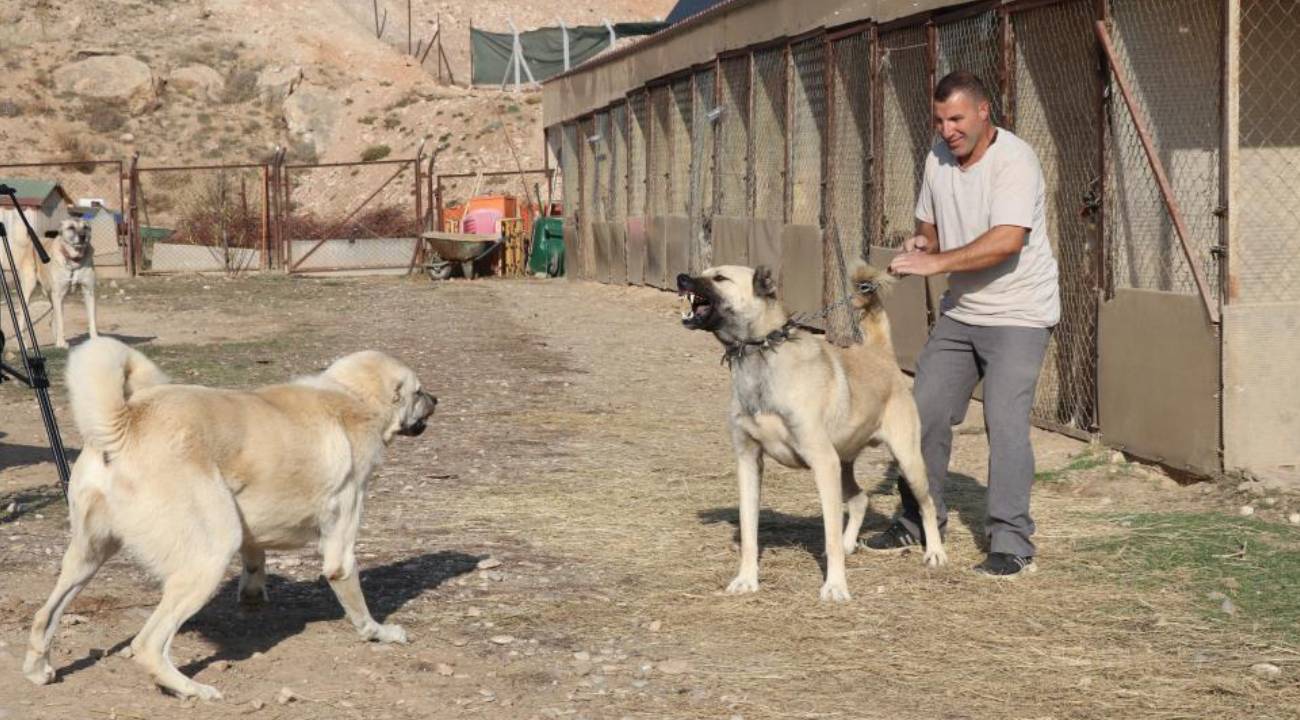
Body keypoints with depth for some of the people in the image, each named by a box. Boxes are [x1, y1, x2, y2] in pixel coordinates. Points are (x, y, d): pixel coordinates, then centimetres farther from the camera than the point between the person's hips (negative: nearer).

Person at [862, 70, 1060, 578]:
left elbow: (1006, 241, -32)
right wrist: (921, 242, -5)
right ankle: (918, 522, 23)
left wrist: (935, 263, -33)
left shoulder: (1014, 160, -20)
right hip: (960, 309, 8)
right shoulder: (938, 157, 4)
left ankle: (1011, 544, -10)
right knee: (925, 412, 8)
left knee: (1005, 422, -15)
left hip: (1017, 313, -8)